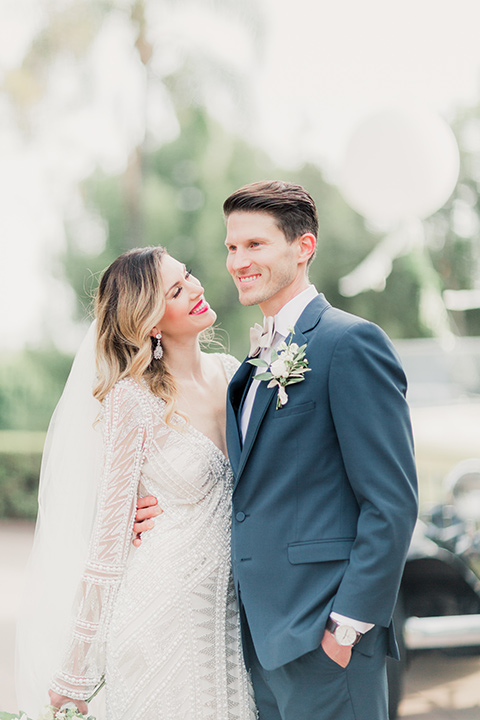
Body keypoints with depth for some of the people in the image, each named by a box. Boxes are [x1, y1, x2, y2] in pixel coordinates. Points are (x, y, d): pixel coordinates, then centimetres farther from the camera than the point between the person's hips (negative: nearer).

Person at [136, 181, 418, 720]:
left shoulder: (351, 342, -11)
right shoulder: (261, 360, 16)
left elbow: (392, 501, -16)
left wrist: (350, 624, -17)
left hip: (322, 632, -8)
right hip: (261, 634, 8)